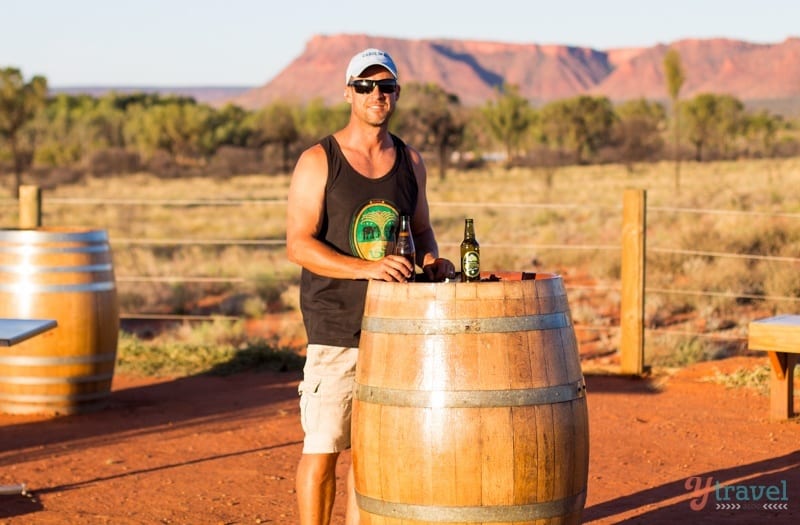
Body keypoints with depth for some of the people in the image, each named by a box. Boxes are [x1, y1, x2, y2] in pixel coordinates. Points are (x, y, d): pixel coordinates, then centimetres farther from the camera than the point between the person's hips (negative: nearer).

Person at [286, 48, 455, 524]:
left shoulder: (410, 162, 9)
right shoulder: (318, 162, -6)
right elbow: (299, 244, -13)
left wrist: (432, 259, -2)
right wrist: (366, 267, -25)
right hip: (336, 328, -4)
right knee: (323, 446, -3)